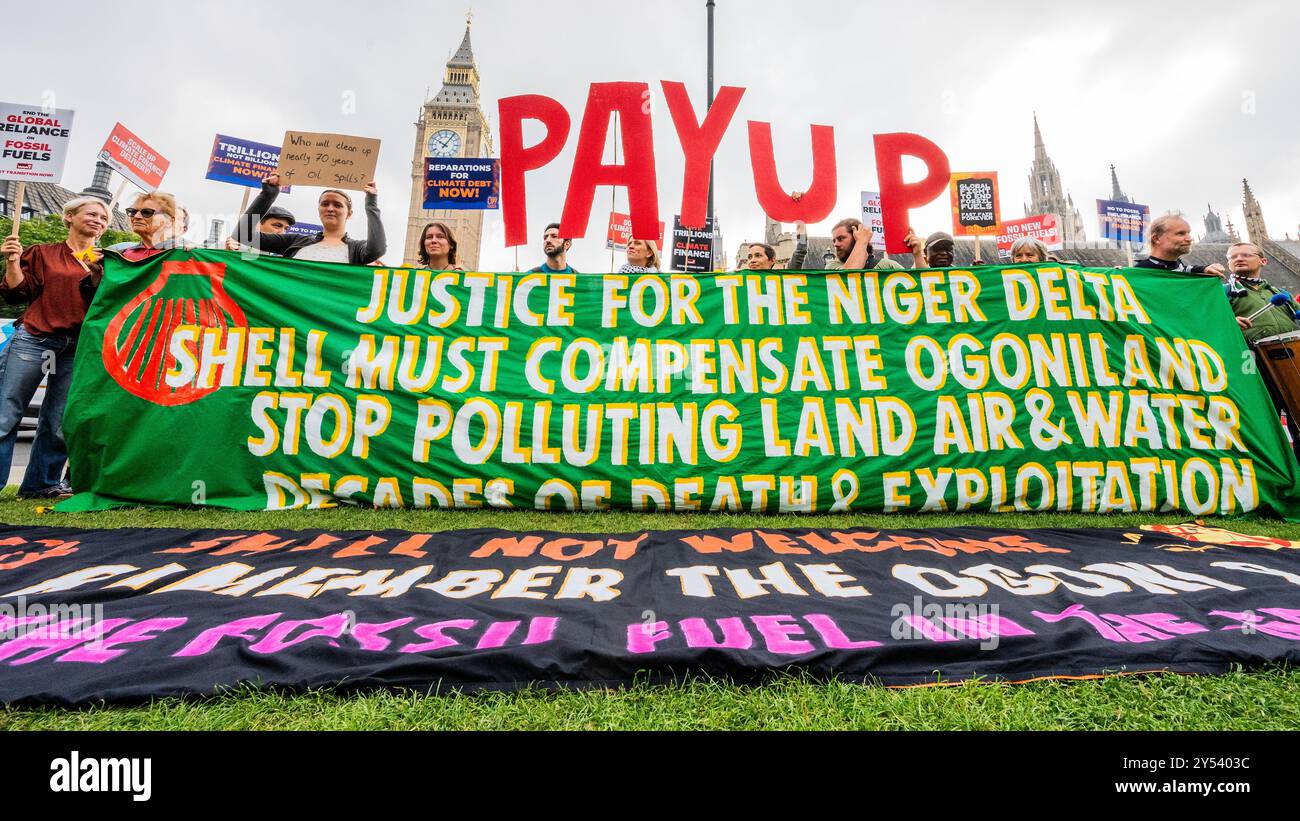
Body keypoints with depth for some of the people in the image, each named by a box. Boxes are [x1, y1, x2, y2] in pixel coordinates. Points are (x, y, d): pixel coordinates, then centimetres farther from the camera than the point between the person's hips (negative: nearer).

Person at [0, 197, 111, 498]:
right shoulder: (43, 253, 12)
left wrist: (98, 272, -5)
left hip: (79, 346, 1)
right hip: (34, 338, -1)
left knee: (60, 422, 2)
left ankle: (41, 484, 10)